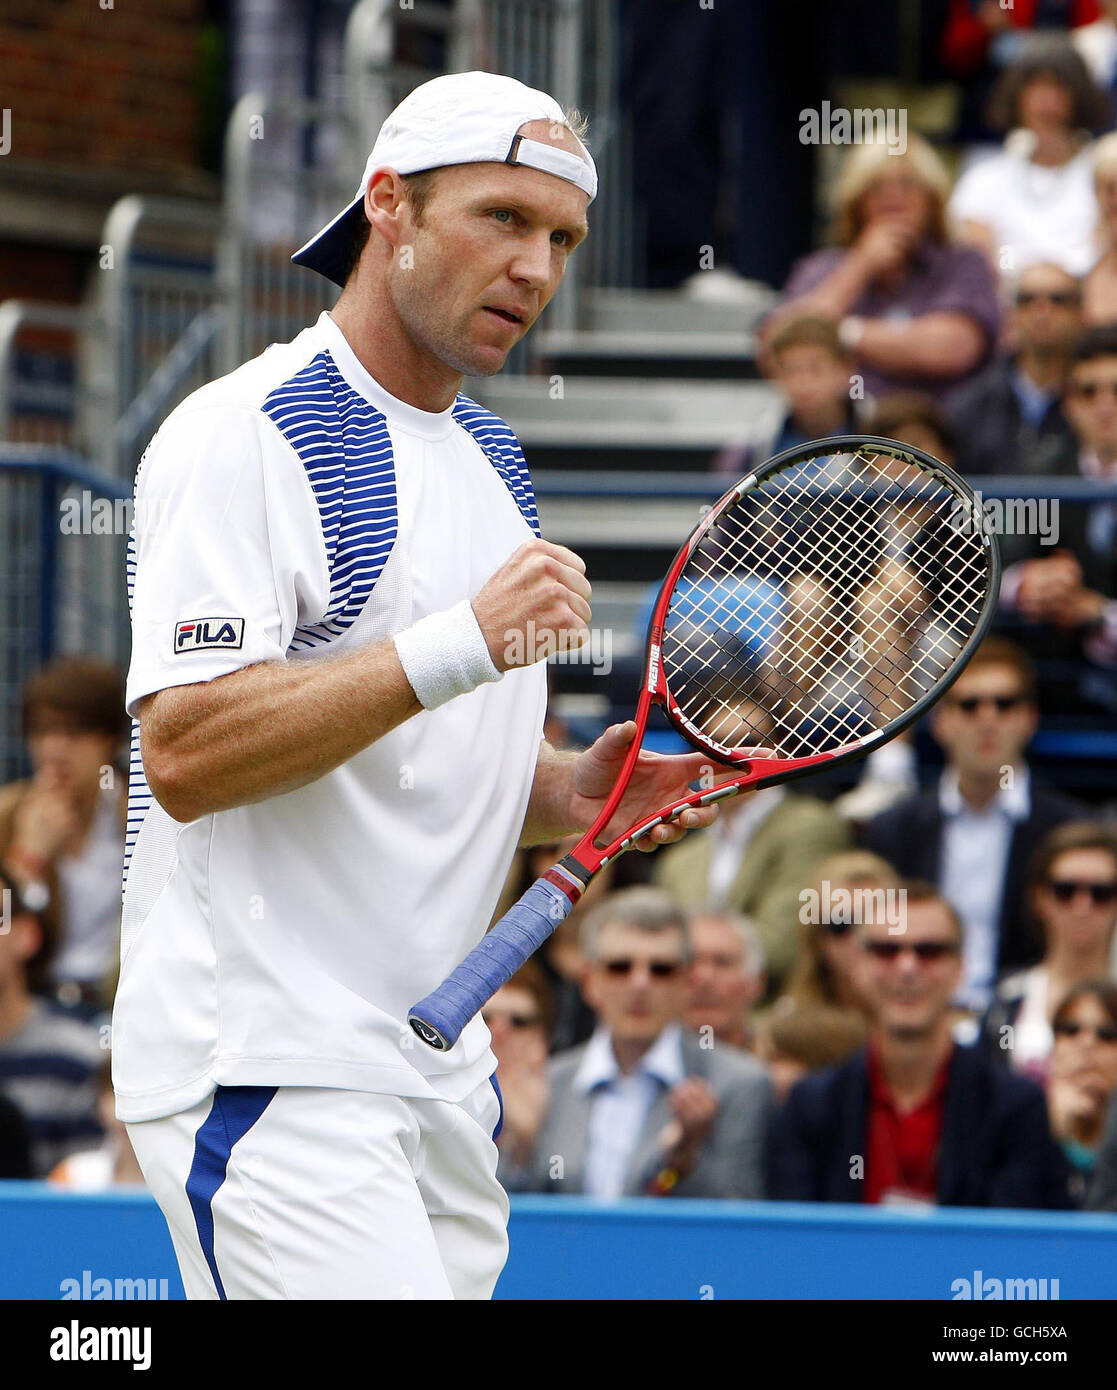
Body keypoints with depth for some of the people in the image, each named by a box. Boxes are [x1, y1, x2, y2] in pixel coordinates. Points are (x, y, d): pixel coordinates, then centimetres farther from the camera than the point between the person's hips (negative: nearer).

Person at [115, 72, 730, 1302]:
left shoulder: (491, 456, 18)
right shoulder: (242, 436, -10)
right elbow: (185, 754, -21)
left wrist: (568, 792, 5)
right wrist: (462, 645, -27)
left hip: (438, 1082, 9)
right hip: (268, 1072, -9)